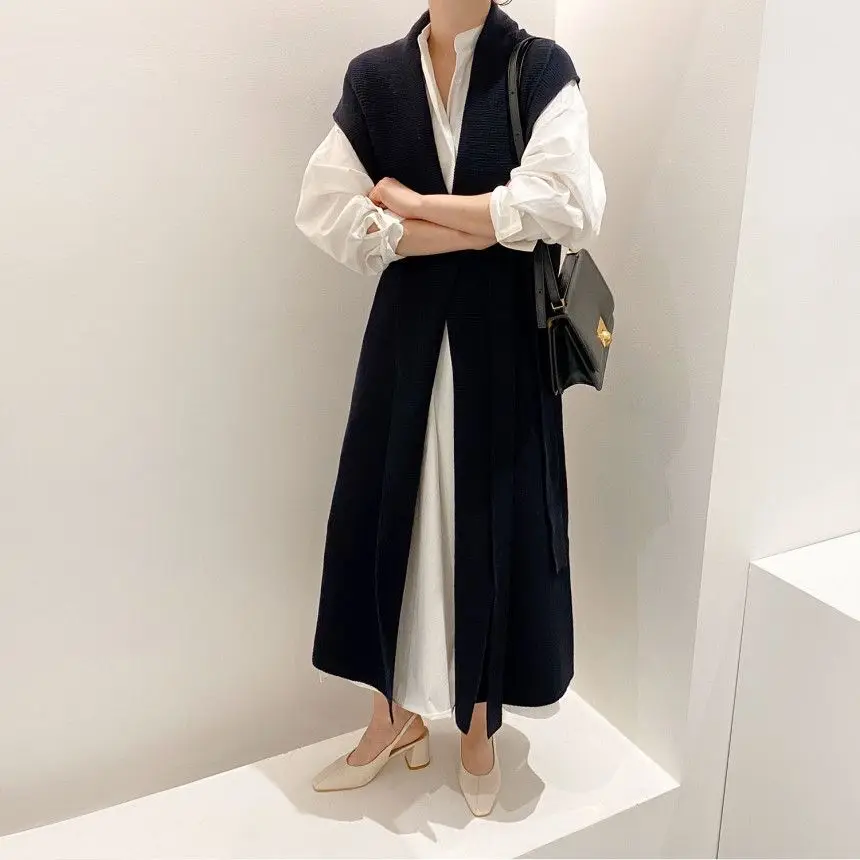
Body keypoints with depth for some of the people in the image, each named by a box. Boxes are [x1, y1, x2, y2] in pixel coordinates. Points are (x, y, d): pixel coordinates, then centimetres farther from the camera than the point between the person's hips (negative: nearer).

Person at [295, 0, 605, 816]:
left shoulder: (543, 70, 0)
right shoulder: (373, 77, 5)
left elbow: (568, 205, -16)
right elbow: (326, 212, -6)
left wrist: (409, 205, -10)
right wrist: (487, 225, -13)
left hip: (504, 342, -2)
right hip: (406, 336, 2)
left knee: (494, 524, 7)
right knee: (387, 519, 7)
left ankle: (478, 726, 30)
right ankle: (395, 714, 31)